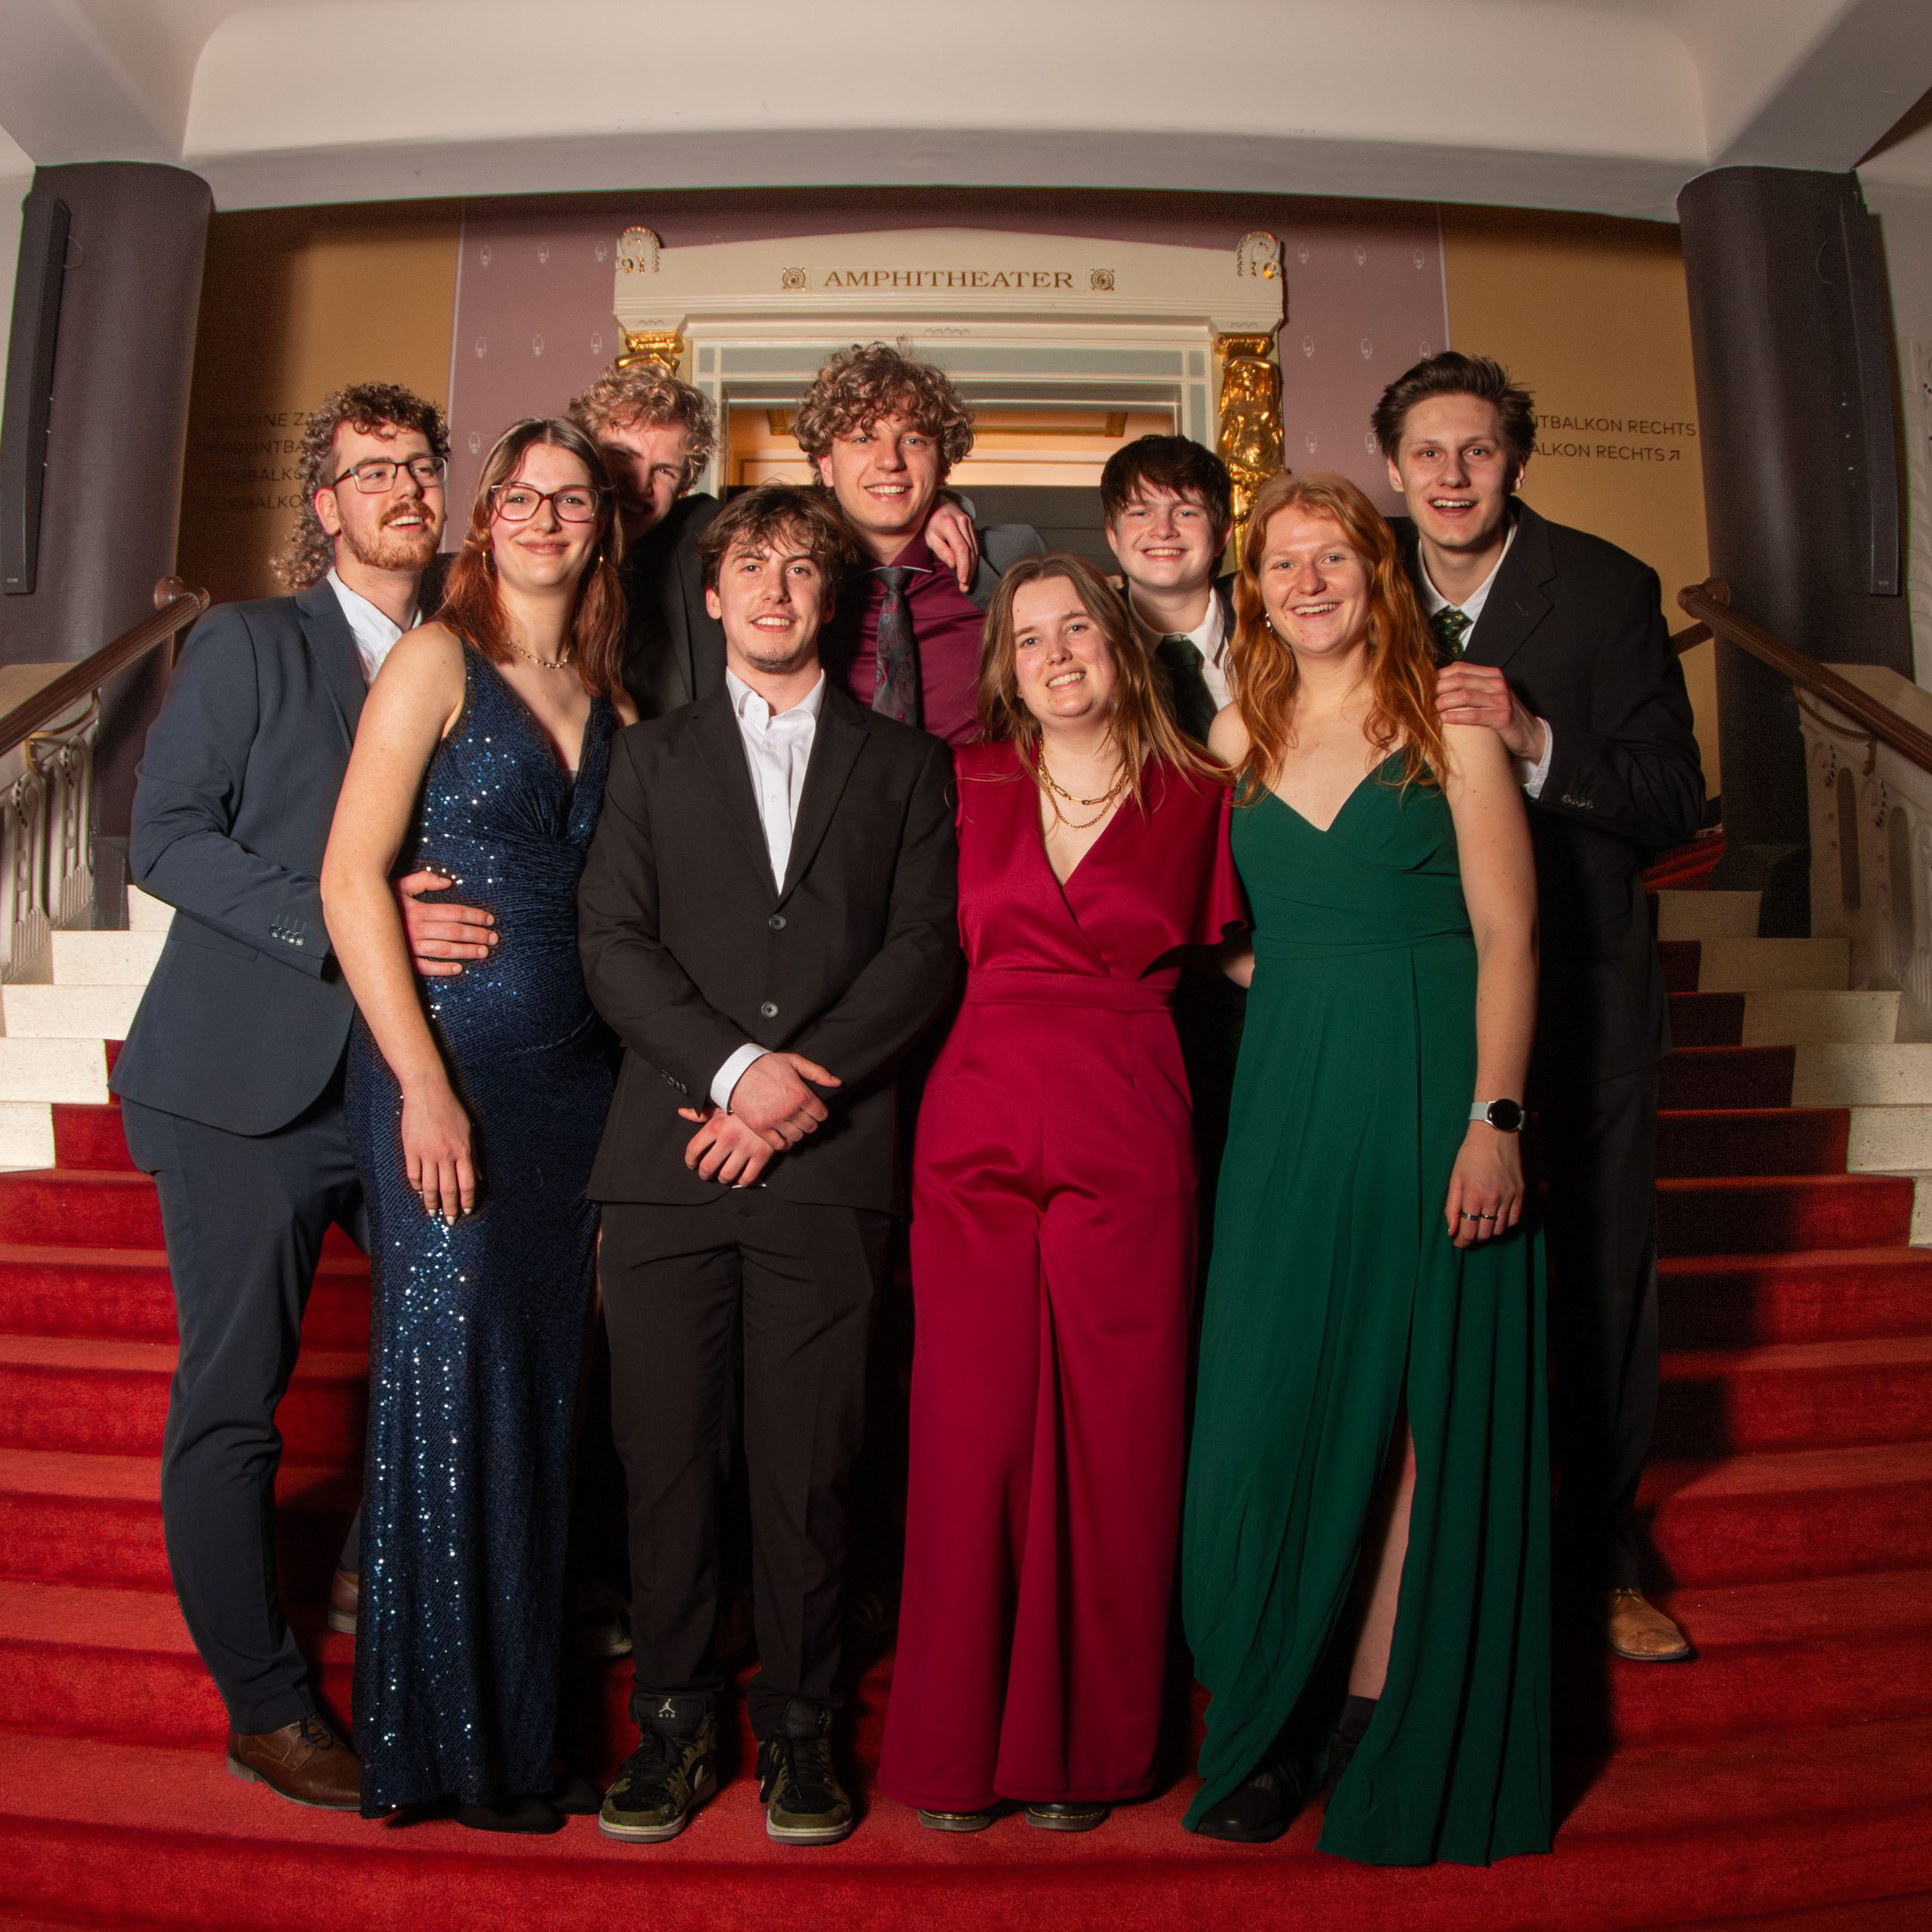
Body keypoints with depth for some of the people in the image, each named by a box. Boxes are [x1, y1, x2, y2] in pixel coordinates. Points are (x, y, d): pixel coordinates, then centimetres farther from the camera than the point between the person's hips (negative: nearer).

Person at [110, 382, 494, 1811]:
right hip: (253, 1078, -4)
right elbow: (167, 836, -7)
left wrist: (448, 924, -2)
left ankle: (376, 1579, 28)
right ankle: (265, 1705, 18)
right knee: (232, 1397, 2)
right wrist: (340, 927, -18)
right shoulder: (246, 646, 2)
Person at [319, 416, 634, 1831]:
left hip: (575, 1075, 5)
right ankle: (438, 1739, 17)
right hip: (443, 1066, -5)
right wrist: (423, 1082, -14)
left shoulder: (608, 698, 13)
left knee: (540, 1387, 9)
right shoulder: (439, 661, -1)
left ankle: (523, 1727, 24)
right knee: (450, 1381, -2)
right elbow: (351, 877, -8)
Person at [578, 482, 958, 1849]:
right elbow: (614, 944, 5)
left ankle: (800, 1723, 18)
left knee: (808, 1463, 2)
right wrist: (736, 1064, -10)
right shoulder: (652, 758, 17)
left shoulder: (904, 764, 14)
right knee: (668, 1454, 4)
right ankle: (676, 1720, 20)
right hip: (669, 1157, 1)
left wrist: (805, 1087, -9)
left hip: (831, 1163, -1)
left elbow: (925, 951, 3)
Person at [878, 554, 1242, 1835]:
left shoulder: (1198, 798, 7)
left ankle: (1087, 1744, 24)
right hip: (977, 1127, 1)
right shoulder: (972, 782, 10)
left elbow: (1223, 951, 17)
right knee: (972, 1433, 4)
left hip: (1128, 1146, -1)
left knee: (1110, 1442, 5)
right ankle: (960, 1743, 21)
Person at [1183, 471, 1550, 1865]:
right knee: (1275, 1402, 5)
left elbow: (1508, 934, -6)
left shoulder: (1450, 725, -1)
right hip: (1285, 1099, 3)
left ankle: (1382, 1720, 19)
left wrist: (1495, 1118, -12)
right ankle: (1280, 1719, 22)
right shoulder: (1236, 738, 9)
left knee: (1418, 1404, 4)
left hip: (1433, 1093, -3)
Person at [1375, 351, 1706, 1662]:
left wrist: (1534, 741, -25)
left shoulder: (1607, 589, -5)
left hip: (1583, 980, -1)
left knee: (1604, 1271, 8)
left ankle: (1602, 1554, 29)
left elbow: (1676, 801, -11)